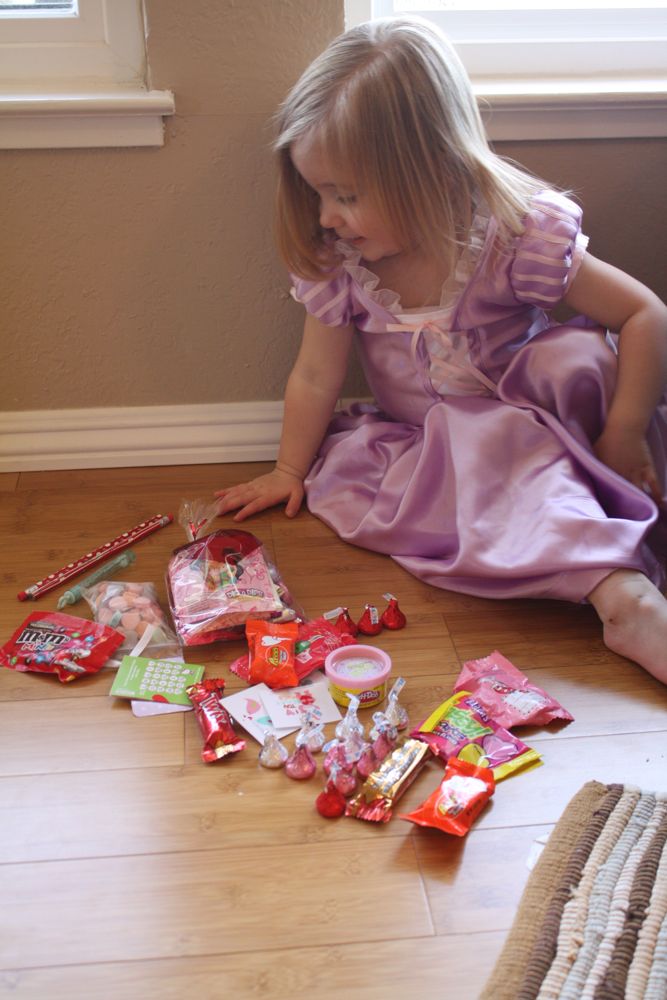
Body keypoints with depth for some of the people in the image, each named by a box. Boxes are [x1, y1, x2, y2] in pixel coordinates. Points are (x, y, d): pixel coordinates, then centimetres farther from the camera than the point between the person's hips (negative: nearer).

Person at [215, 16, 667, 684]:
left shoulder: (515, 237, -21)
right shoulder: (335, 263, -11)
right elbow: (316, 377, 1)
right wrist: (290, 472, 8)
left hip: (522, 419, -2)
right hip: (428, 443, 3)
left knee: (581, 358, -32)